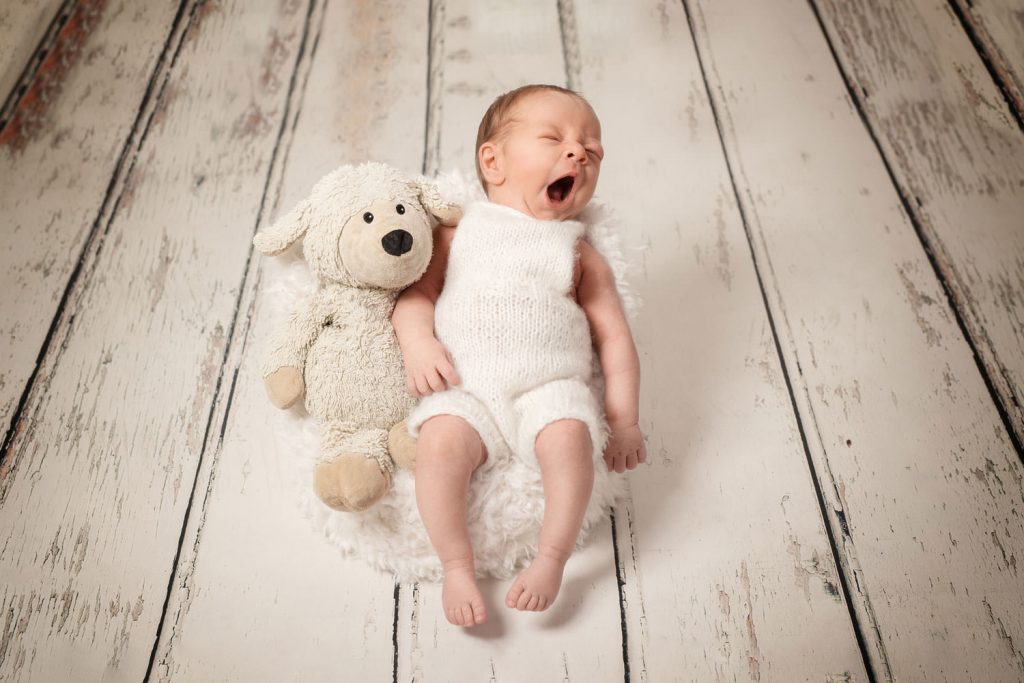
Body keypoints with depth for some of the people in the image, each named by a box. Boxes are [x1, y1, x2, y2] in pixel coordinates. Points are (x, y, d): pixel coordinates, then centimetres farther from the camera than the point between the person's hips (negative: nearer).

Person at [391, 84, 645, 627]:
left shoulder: (580, 256, 17)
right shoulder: (456, 234, 18)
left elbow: (614, 336, 14)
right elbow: (416, 290, 11)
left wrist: (624, 420, 6)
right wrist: (418, 342, -11)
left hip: (550, 385, 0)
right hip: (463, 389, 0)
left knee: (569, 437, -30)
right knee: (439, 443, -27)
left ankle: (551, 557, -14)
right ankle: (457, 566, -13)